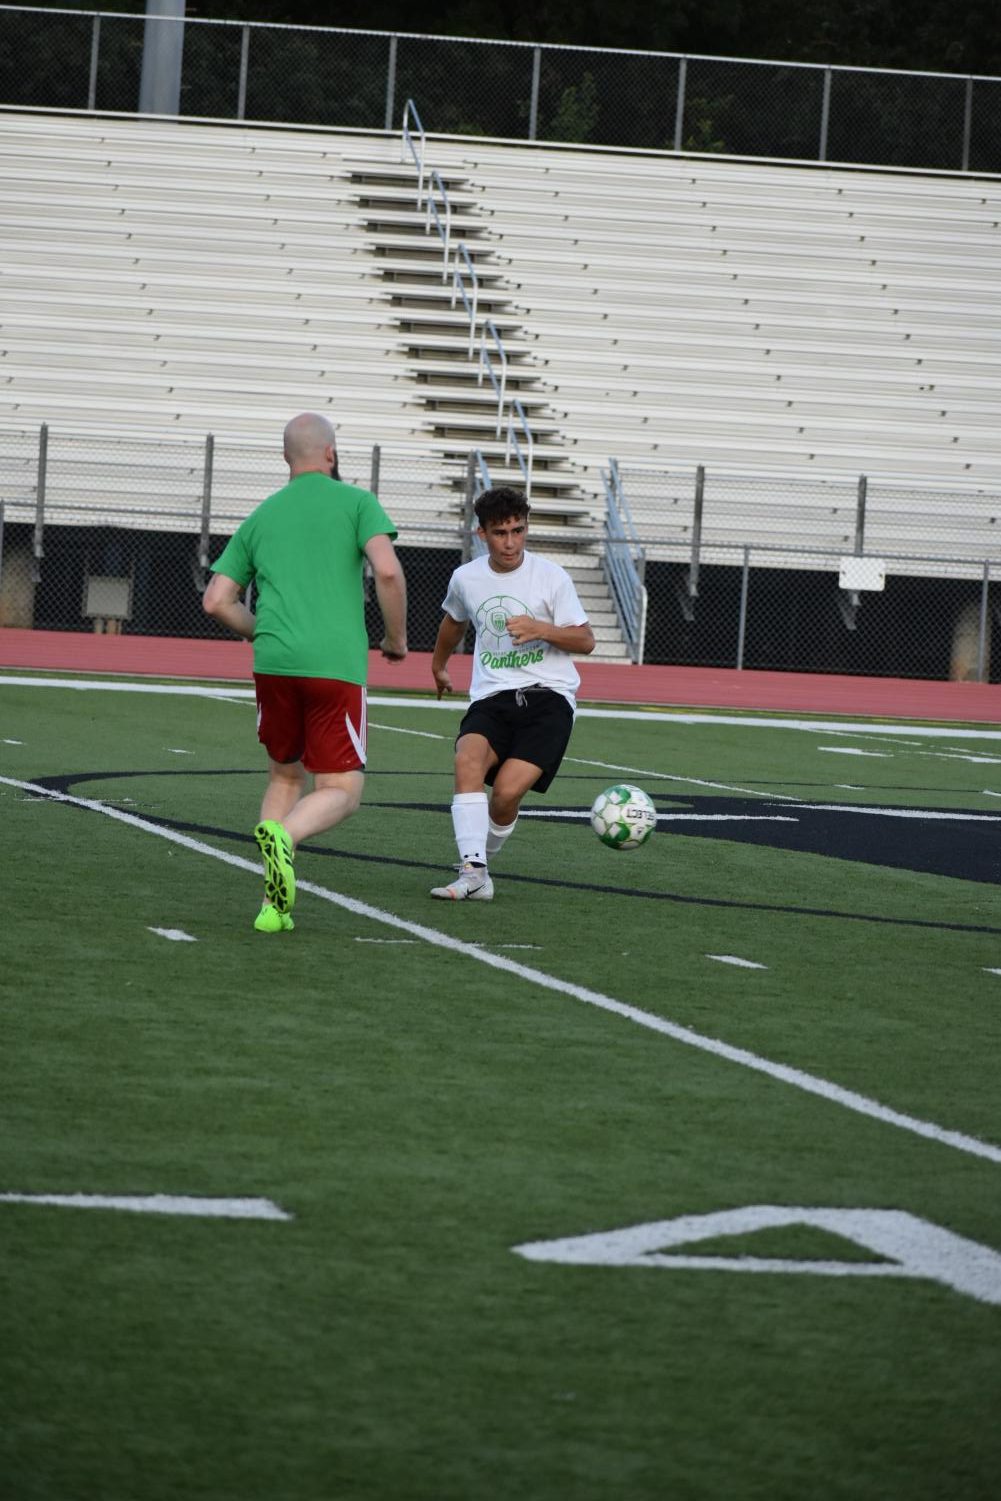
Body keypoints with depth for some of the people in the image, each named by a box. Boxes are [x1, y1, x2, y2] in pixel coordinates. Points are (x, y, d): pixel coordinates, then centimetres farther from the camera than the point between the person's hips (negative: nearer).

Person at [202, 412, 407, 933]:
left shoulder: (260, 517, 17)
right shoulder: (356, 502, 5)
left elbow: (216, 601, 15)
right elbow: (387, 571, -10)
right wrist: (397, 638, 5)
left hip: (273, 664, 4)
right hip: (337, 665, -4)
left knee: (285, 776, 21)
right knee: (340, 792, 3)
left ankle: (273, 905, 6)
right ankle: (283, 836, -30)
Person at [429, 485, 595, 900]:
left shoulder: (552, 577, -2)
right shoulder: (465, 578, 9)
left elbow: (585, 641, 1)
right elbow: (454, 621, 32)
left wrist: (541, 629, -17)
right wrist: (438, 666, 47)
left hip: (548, 695, -3)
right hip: (492, 696, 3)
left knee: (507, 790, -22)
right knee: (468, 758, -30)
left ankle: (480, 866, 6)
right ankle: (473, 875, -36)